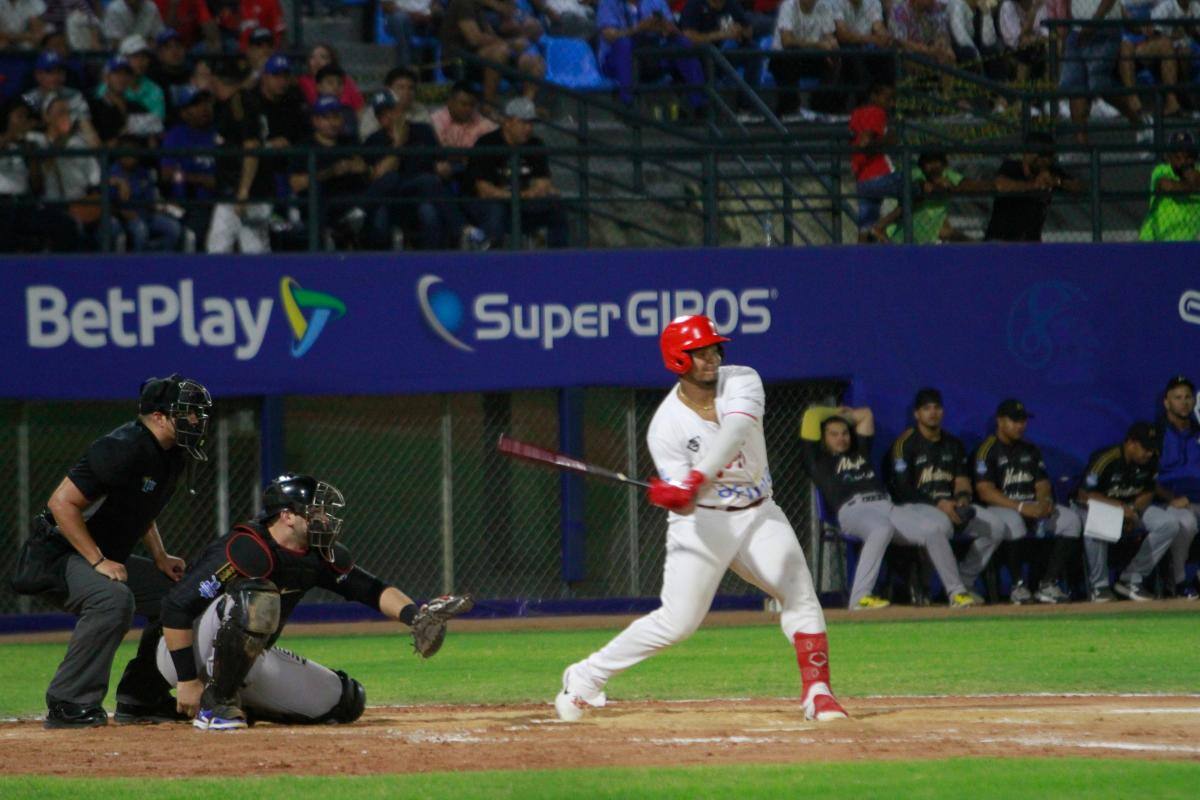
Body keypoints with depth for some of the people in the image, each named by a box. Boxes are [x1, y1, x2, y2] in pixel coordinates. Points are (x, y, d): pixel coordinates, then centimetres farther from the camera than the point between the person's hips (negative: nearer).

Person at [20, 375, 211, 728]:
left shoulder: (172, 455, 5)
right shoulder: (121, 450, -25)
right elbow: (61, 503, -26)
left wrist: (160, 559, 9)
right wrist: (99, 562, -26)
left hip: (110, 559, 10)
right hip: (59, 554, -10)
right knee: (114, 597, -34)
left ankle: (140, 700, 15)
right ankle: (68, 705, -29)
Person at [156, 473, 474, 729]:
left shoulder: (319, 556, -2)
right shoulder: (248, 551, -27)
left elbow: (371, 589, 4)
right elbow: (176, 608, -29)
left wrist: (415, 616, -17)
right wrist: (187, 682, -27)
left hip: (252, 659, 8)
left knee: (345, 701, 1)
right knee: (256, 596, -36)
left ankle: (238, 703, 9)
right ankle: (215, 705, -23)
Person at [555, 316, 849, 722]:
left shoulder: (742, 383, -10)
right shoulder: (666, 425, -15)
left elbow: (734, 434, -31)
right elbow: (684, 505, -20)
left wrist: (699, 479, -45)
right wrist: (678, 496, -45)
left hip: (758, 514, 4)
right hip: (702, 520, -4)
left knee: (800, 594, -10)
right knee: (677, 621, -7)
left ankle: (817, 693, -4)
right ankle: (585, 678, 5)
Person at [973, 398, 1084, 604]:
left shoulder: (1030, 449, 18)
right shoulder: (988, 450, -4)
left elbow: (1042, 483, 15)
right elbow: (985, 491, -14)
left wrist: (1045, 500, -11)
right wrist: (1021, 507, -23)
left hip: (1032, 508, 7)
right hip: (999, 509, -7)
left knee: (1071, 519, -16)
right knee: (1013, 521, -41)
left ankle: (1048, 584, -21)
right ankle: (1018, 585, -27)